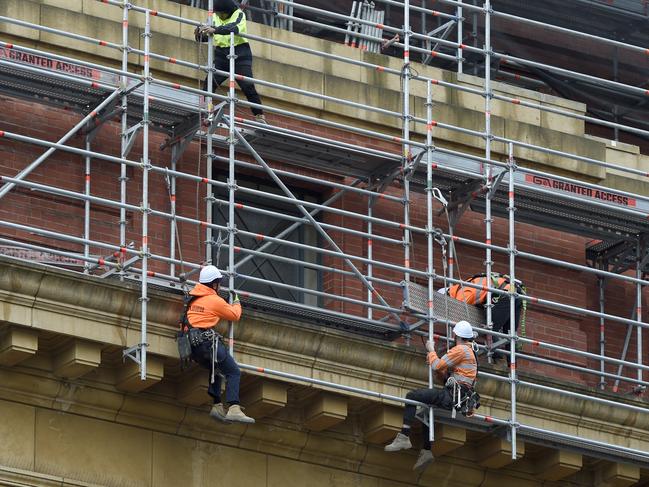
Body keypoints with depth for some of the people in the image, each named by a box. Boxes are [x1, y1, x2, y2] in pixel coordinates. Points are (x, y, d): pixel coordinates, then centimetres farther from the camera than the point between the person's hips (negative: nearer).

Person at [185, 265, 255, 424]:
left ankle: (217, 406, 15)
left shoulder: (193, 297, 15)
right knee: (233, 373, -5)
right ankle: (233, 409, -22)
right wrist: (236, 302, 27)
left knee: (215, 369, 27)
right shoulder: (216, 301, -6)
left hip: (193, 345, 8)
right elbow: (235, 315, 8)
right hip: (209, 342, -8)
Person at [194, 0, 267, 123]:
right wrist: (200, 35, -20)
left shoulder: (239, 15, -7)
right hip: (221, 55, 4)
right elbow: (207, 37, 4)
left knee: (248, 86, -10)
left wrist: (215, 30, -43)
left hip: (240, 55, -4)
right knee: (208, 84, -10)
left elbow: (234, 28, -29)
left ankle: (259, 116, -2)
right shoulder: (214, 17, 7)